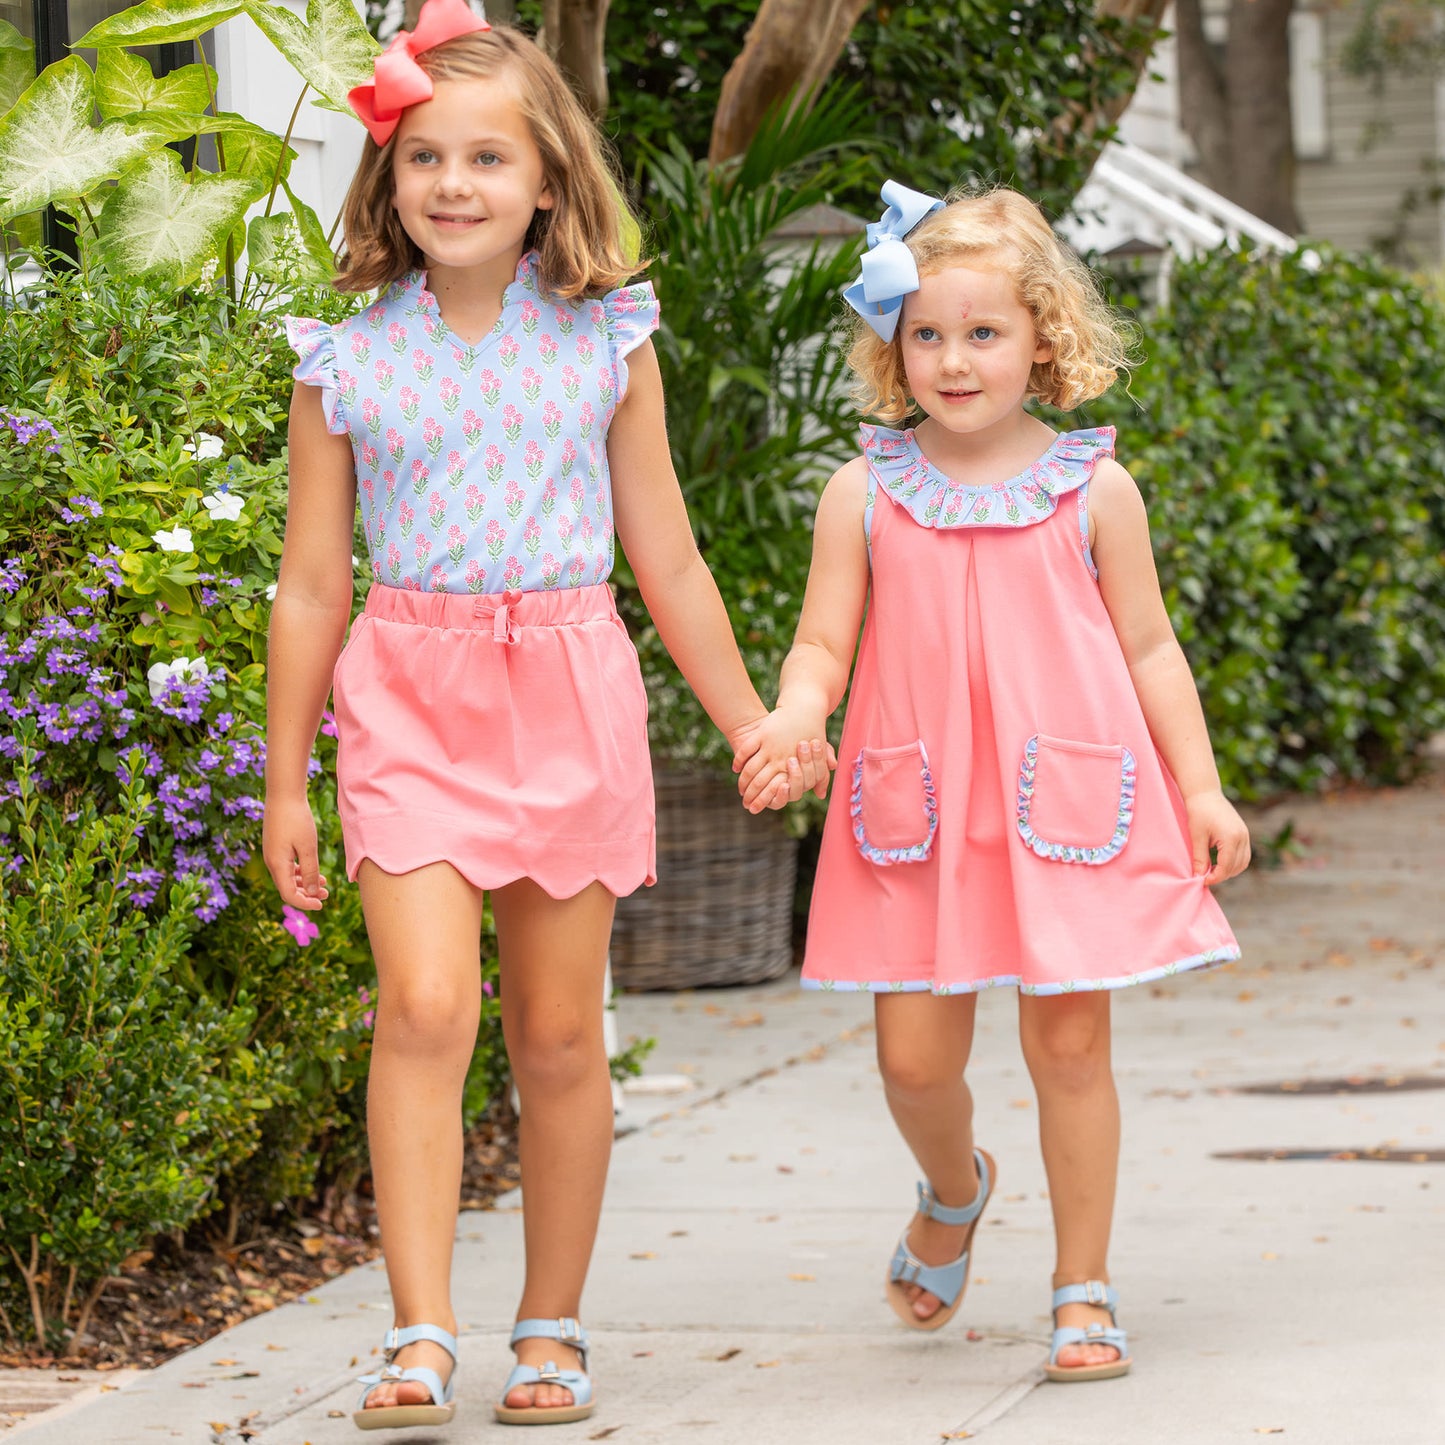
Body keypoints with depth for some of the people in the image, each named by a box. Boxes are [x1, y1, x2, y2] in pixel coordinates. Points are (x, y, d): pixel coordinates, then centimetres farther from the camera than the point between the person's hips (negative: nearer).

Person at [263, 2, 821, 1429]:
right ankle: (419, 1335, -13)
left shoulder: (605, 344, 4)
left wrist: (750, 726, 14)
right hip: (409, 695, -1)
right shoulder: (349, 363, 2)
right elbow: (311, 585, 7)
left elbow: (666, 561, 12)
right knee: (424, 1007, -16)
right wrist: (284, 781, 8)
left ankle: (551, 1331, 18)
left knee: (559, 1035, 6)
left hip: (570, 693, 1)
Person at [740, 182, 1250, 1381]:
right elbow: (823, 644, 4)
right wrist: (789, 721, -17)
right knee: (914, 1054, 1)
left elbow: (1149, 648, 7)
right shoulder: (867, 493, 4)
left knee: (1069, 1040, 0)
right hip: (919, 812, 1)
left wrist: (1201, 788, 0)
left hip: (1067, 804, -1)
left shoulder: (1091, 488, 2)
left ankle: (1083, 1290, 13)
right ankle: (954, 1192, 36)